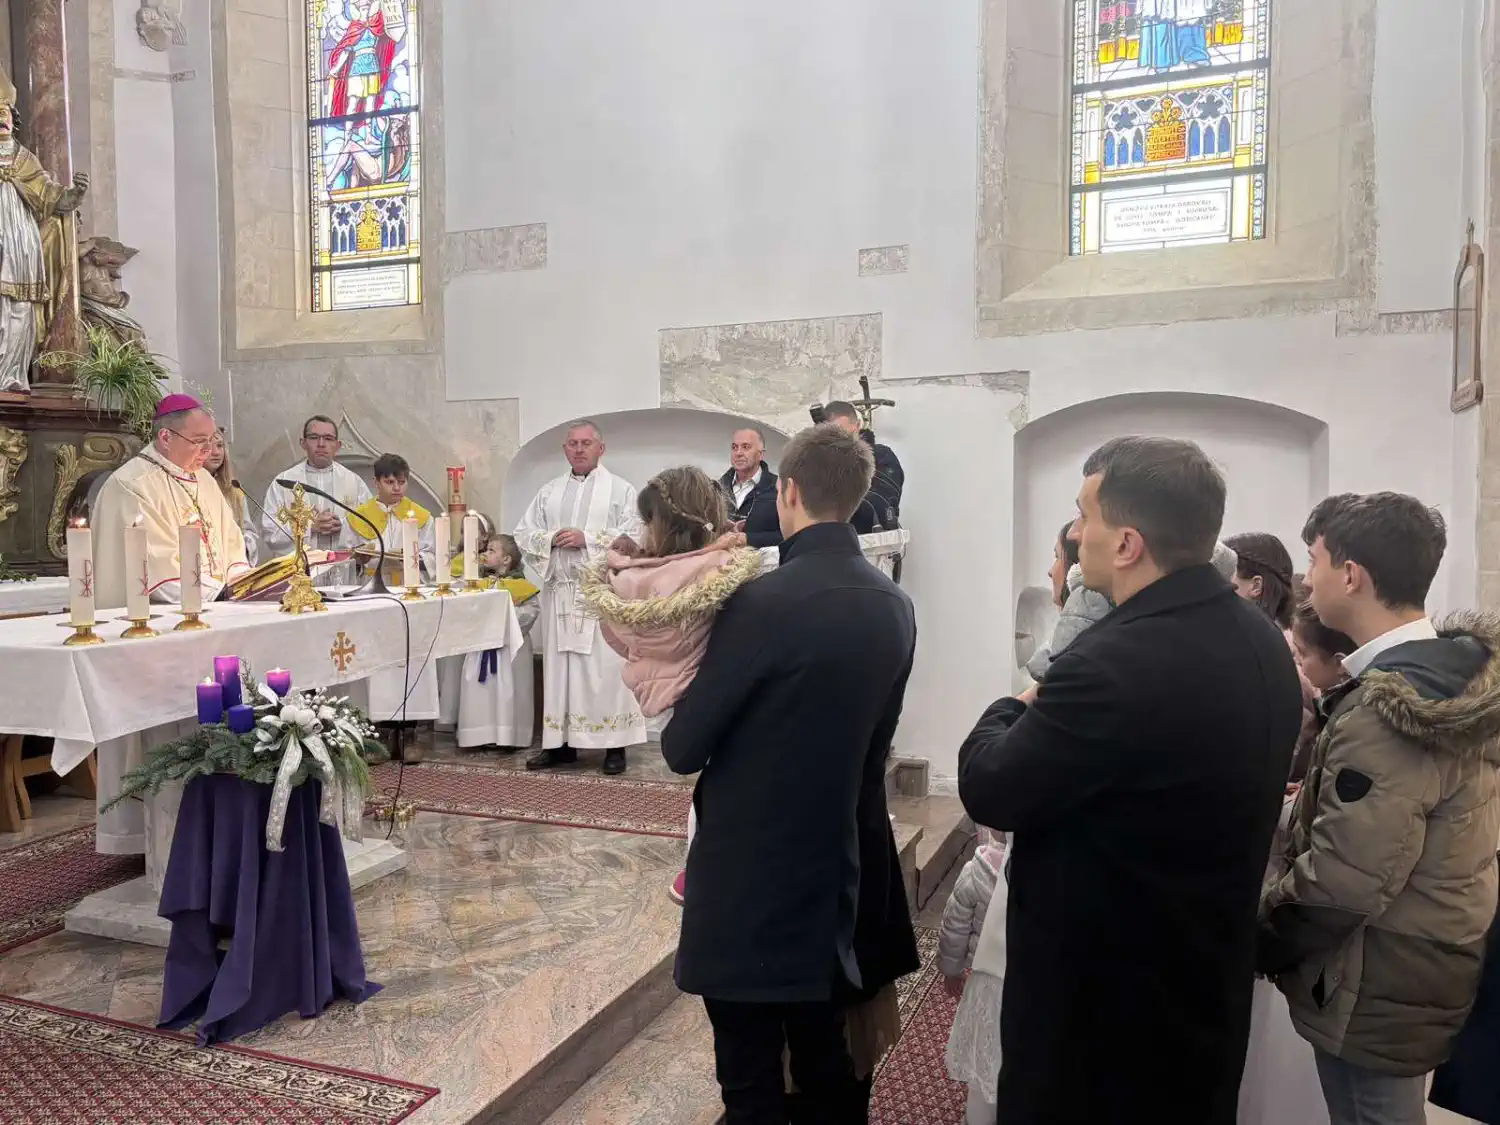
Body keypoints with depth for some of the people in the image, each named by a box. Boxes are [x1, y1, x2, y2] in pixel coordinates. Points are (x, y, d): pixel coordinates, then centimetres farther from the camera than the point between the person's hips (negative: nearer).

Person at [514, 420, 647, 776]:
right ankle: (561, 743, 13)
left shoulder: (620, 489, 3)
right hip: (559, 592, 4)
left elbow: (634, 536, -8)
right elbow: (522, 534, 12)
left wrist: (587, 538, -14)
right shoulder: (549, 492, 15)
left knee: (605, 668, -4)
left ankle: (615, 745, 2)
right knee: (558, 667, 6)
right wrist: (551, 539, -7)